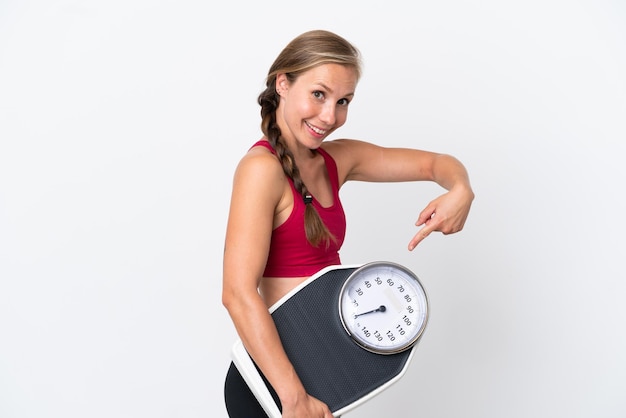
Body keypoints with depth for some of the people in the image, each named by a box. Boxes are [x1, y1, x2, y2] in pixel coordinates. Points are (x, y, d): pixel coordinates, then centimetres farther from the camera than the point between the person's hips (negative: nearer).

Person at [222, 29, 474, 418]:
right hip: (273, 382, -7)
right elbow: (238, 293, -25)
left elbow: (435, 163, 9)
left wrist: (461, 191, -13)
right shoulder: (262, 167, -18)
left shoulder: (335, 160, 3)